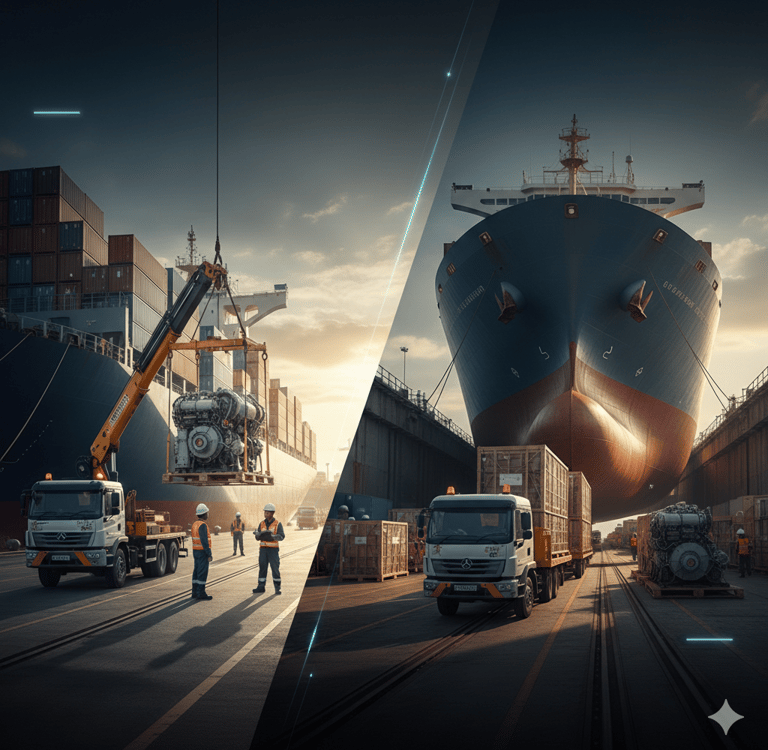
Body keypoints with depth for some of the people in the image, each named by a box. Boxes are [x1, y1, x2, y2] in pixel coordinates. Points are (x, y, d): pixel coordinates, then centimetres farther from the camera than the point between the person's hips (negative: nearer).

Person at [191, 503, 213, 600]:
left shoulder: (195, 524, 11)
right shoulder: (202, 525, -19)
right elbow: (204, 541, -23)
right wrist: (209, 554, -20)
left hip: (196, 551, 9)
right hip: (203, 552, -9)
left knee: (197, 572, 12)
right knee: (202, 573, -6)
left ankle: (195, 592, 17)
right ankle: (201, 594, -5)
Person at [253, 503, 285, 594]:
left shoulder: (278, 524, -5)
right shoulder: (262, 524, 8)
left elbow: (281, 536, -15)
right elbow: (258, 538, 5)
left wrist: (272, 536, -34)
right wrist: (257, 534, -20)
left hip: (273, 550, -4)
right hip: (263, 549, 4)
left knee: (275, 568, -4)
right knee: (262, 567, 2)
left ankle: (277, 588, 3)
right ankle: (261, 587, 6)